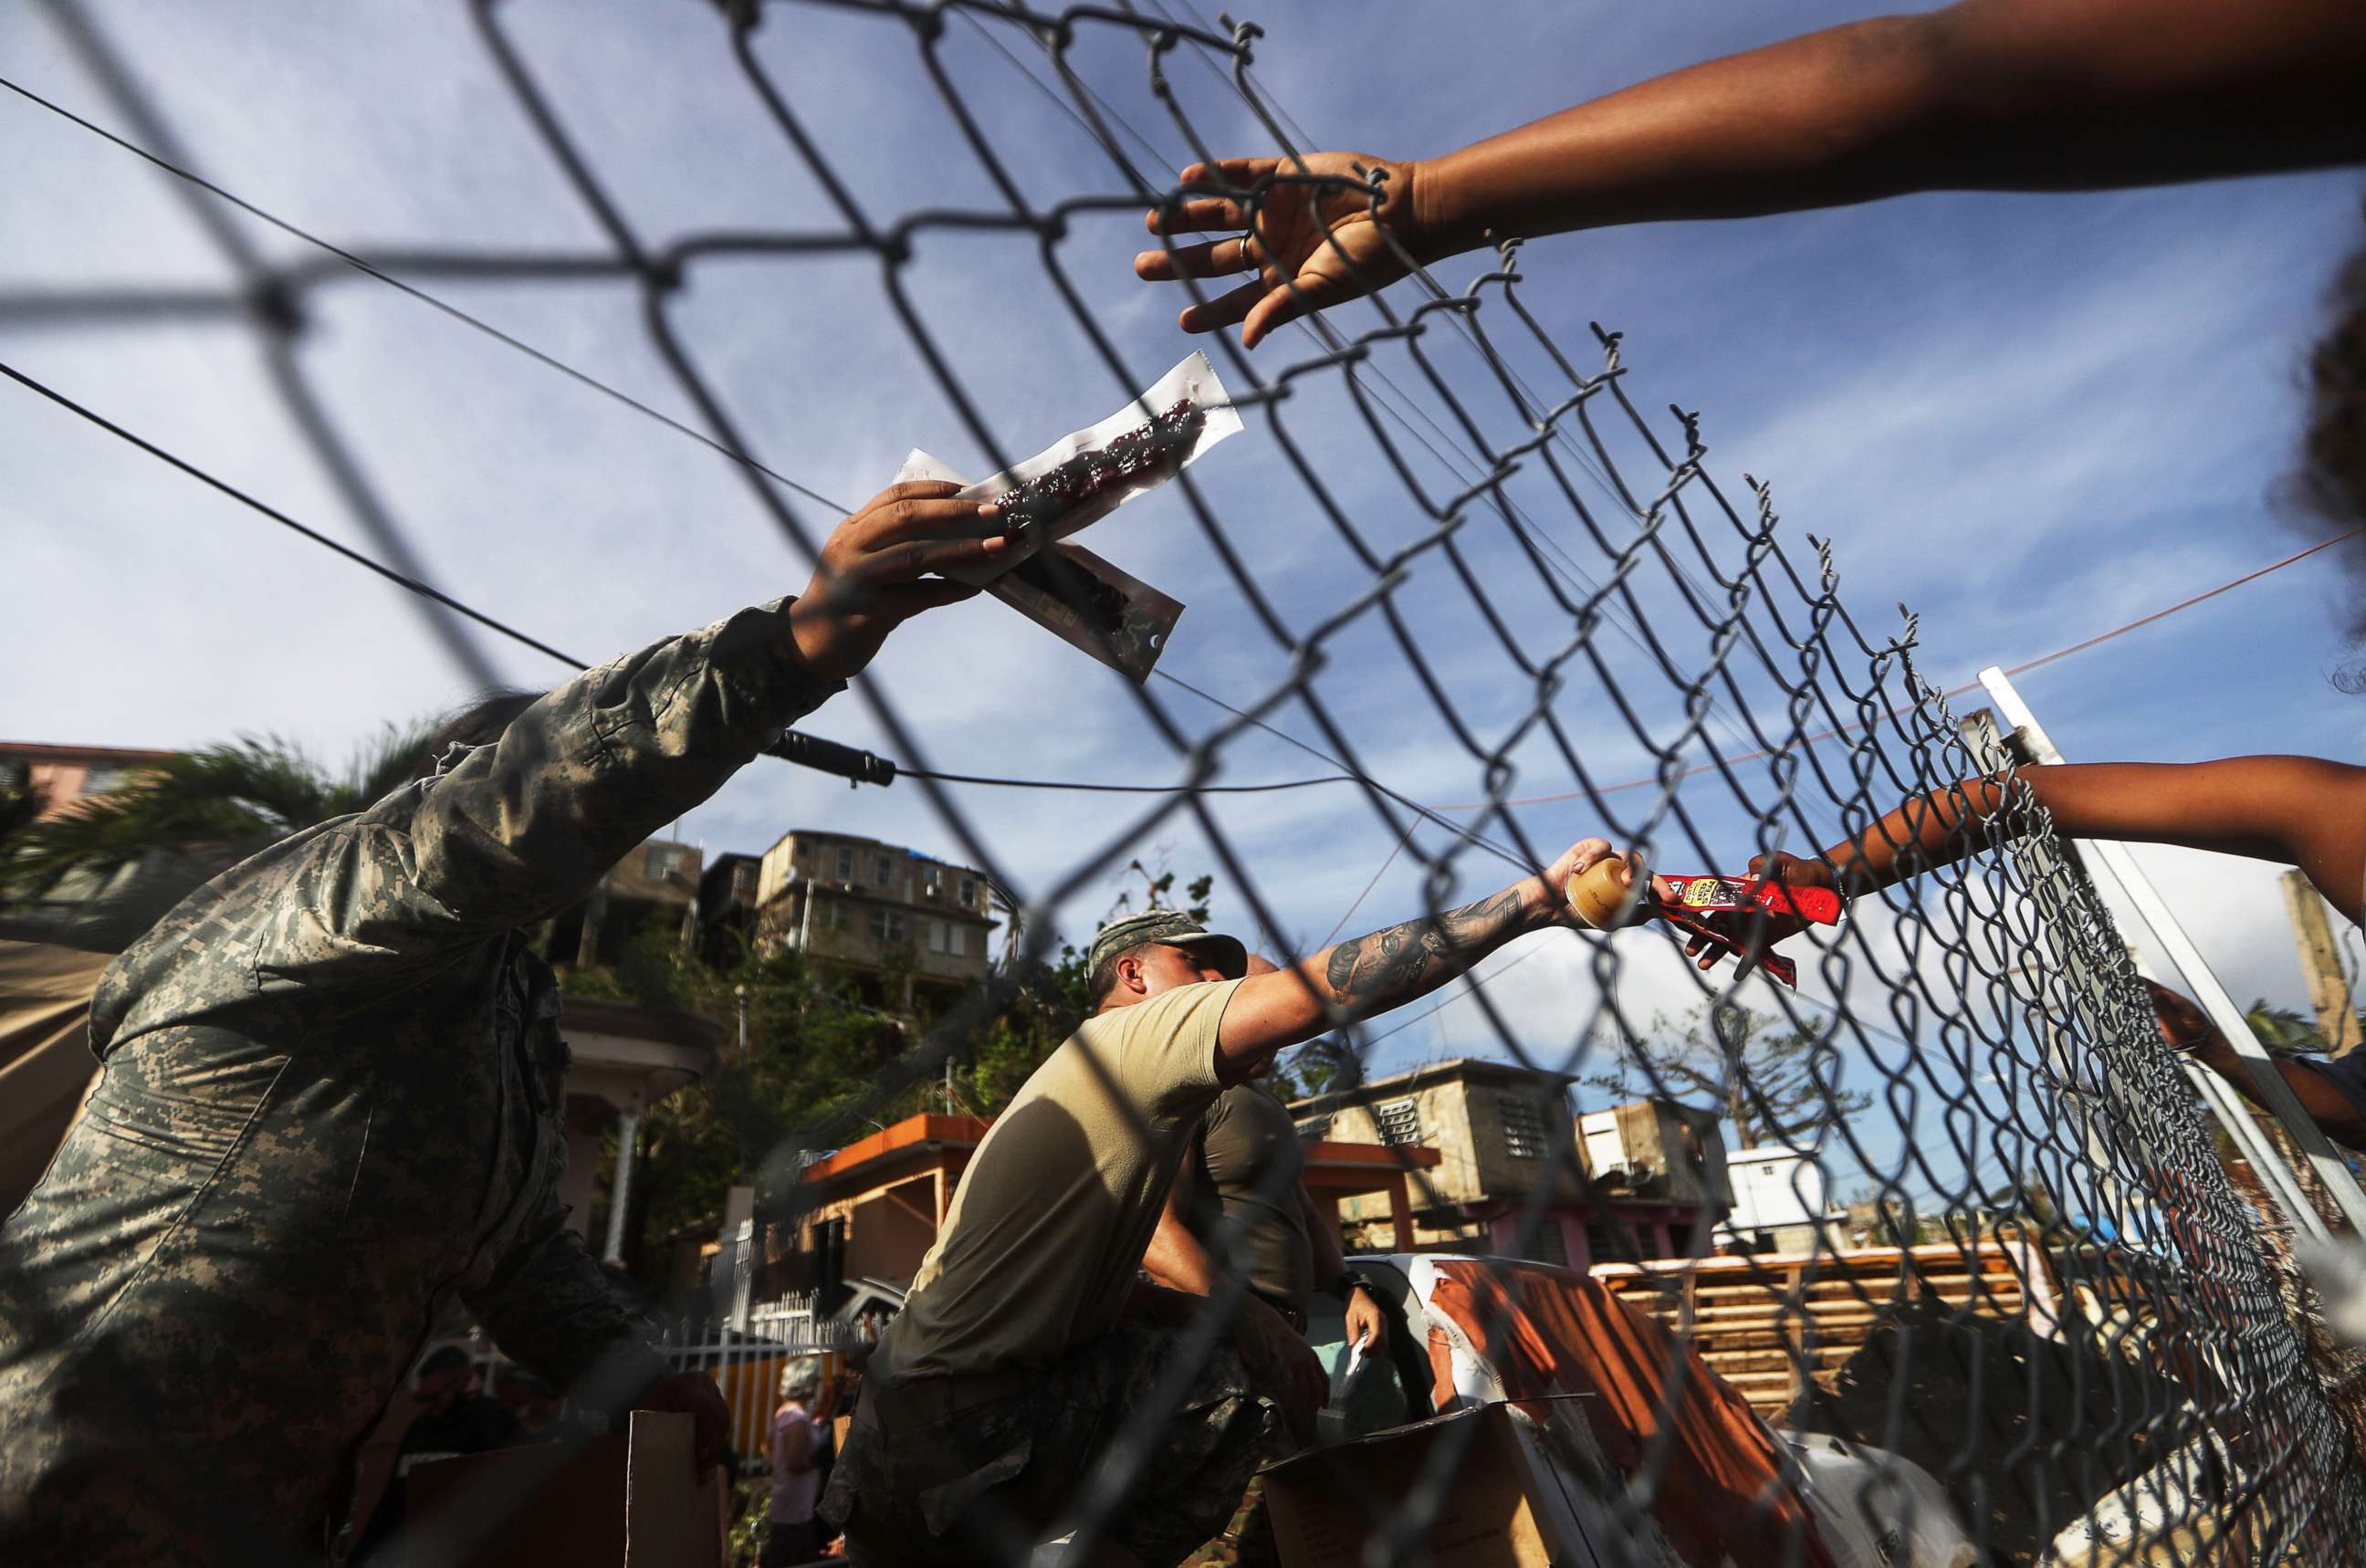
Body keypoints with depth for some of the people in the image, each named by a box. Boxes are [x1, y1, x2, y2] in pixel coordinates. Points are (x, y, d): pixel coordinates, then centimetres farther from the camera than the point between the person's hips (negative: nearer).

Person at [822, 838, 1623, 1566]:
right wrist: (1537, 897, -19)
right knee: (1242, 1381, -14)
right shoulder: (1134, 1032, -11)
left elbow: (1100, 1289, 15)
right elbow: (1321, 990, -22)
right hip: (957, 1421, -10)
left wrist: (1226, 1315, -1)